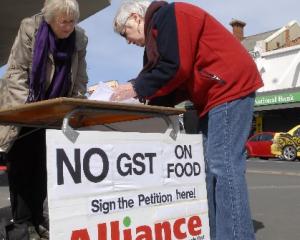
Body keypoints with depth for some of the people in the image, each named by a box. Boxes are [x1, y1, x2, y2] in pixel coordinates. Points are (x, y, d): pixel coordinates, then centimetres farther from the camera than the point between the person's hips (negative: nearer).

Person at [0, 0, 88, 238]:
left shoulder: (80, 38, -5)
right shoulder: (30, 28, -14)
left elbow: (80, 80, 2)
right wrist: (28, 104, -25)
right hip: (22, 107, -3)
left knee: (43, 165, 3)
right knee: (21, 163, -3)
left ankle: (36, 220, 12)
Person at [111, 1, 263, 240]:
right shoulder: (158, 30, 22)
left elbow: (175, 68, -19)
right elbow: (175, 85, 16)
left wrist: (137, 89, -10)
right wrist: (144, 100, 4)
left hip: (230, 89, -10)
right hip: (213, 96, 10)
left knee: (223, 165, -14)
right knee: (211, 166, 7)